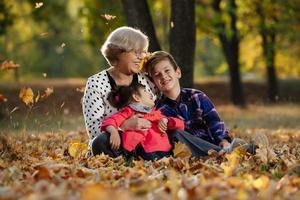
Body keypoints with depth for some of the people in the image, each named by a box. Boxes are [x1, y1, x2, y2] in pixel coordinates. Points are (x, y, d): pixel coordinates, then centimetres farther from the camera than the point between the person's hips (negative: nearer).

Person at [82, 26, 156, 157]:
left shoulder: (144, 80, 7)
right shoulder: (96, 83, -5)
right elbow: (94, 129, -14)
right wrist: (125, 125, -30)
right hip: (112, 147, -3)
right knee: (102, 142, -37)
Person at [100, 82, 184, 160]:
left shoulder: (156, 113, 31)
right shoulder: (129, 112, 16)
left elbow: (180, 125, 31)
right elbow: (109, 121, 1)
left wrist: (165, 120, 12)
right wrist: (114, 132, -20)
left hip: (163, 152, 3)